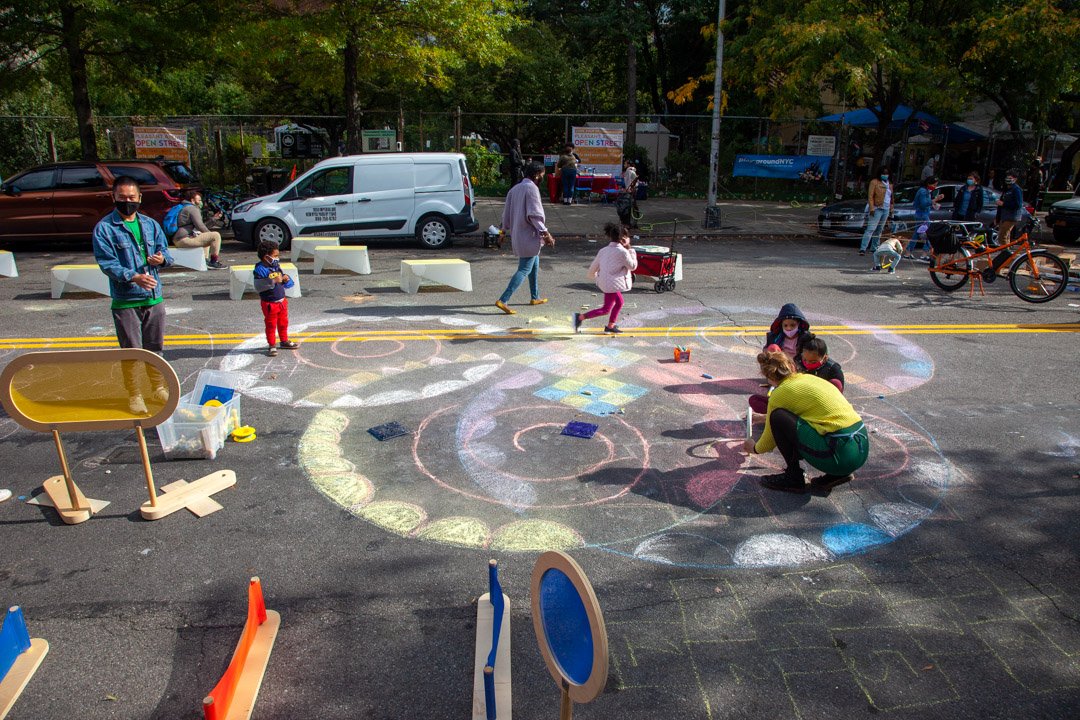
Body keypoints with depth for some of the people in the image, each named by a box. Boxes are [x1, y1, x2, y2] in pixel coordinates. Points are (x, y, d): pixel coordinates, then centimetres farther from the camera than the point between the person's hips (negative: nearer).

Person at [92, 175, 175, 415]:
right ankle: (134, 396, 16)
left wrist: (162, 258, -10)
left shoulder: (150, 224, 10)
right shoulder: (104, 228, -5)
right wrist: (133, 277, -28)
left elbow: (165, 251, 15)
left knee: (155, 348, 16)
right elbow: (106, 263, -12)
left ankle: (159, 388, 31)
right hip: (125, 300, -4)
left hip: (154, 298, 4)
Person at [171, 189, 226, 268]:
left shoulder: (184, 208, 26)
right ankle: (214, 262, -13)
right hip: (185, 240, -11)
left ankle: (204, 260, 26)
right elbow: (200, 226, -16)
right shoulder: (192, 208, -7)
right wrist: (210, 233, -1)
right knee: (216, 236, -17)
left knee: (207, 237, 34)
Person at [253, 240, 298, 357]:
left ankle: (284, 341, 34)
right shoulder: (260, 269, -16)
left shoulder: (276, 267, 7)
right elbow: (258, 286, -27)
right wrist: (273, 281, -33)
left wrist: (287, 280, -9)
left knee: (283, 323, 19)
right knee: (271, 325, 4)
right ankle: (272, 345, 14)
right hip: (269, 303, -7)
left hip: (282, 301, 7)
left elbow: (287, 285, 14)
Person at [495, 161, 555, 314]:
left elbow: (506, 214, 14)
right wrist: (546, 234, -19)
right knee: (524, 270, -7)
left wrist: (505, 230, 25)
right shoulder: (531, 188, -14)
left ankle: (535, 297, 33)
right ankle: (503, 300, -14)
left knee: (535, 264, 23)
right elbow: (535, 215, -21)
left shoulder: (514, 189, 12)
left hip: (517, 236, 9)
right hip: (529, 237, -9)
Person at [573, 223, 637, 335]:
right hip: (613, 283, -9)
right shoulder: (623, 252, -15)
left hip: (604, 281, 9)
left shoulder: (604, 250, 5)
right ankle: (581, 317, -9)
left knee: (619, 302, 24)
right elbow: (633, 266, -3)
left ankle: (610, 326, 29)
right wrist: (631, 251, 4)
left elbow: (594, 266, 9)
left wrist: (592, 275, 29)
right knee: (606, 309, 0)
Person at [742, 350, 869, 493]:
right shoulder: (809, 378, 18)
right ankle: (837, 474, 15)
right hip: (863, 446, 8)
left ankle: (794, 477, 8)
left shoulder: (780, 393, -1)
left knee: (778, 418, -2)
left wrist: (754, 448, 34)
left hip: (843, 454, -8)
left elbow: (769, 442, 12)